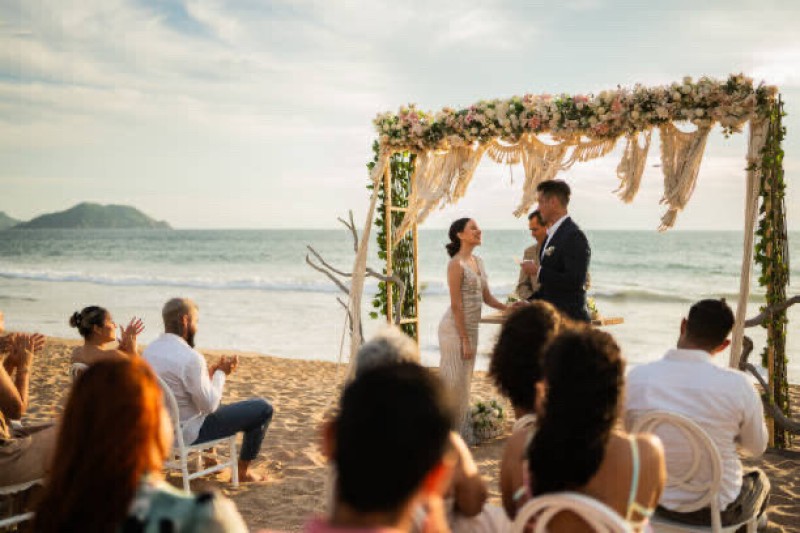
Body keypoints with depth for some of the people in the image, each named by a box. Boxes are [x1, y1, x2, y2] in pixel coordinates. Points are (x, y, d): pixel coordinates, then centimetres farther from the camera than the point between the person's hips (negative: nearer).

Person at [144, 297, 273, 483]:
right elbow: (209, 405, -20)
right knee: (263, 408, -1)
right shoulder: (190, 357, -27)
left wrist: (212, 371, 10)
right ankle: (243, 470, 12)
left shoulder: (150, 349, -1)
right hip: (189, 432, -9)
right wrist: (221, 373, -7)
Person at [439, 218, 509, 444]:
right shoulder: (456, 264, -15)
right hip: (455, 329, -8)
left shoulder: (478, 261, 10)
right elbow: (456, 305, -17)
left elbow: (487, 297, 13)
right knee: (454, 380, -1)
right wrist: (465, 340, -18)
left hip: (471, 328, 8)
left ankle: (462, 430, 24)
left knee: (465, 379, 14)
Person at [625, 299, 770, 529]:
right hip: (719, 509, -2)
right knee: (758, 479, 34)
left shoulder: (637, 378, -17)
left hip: (658, 502, 3)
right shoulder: (737, 385, -23)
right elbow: (757, 447, -5)